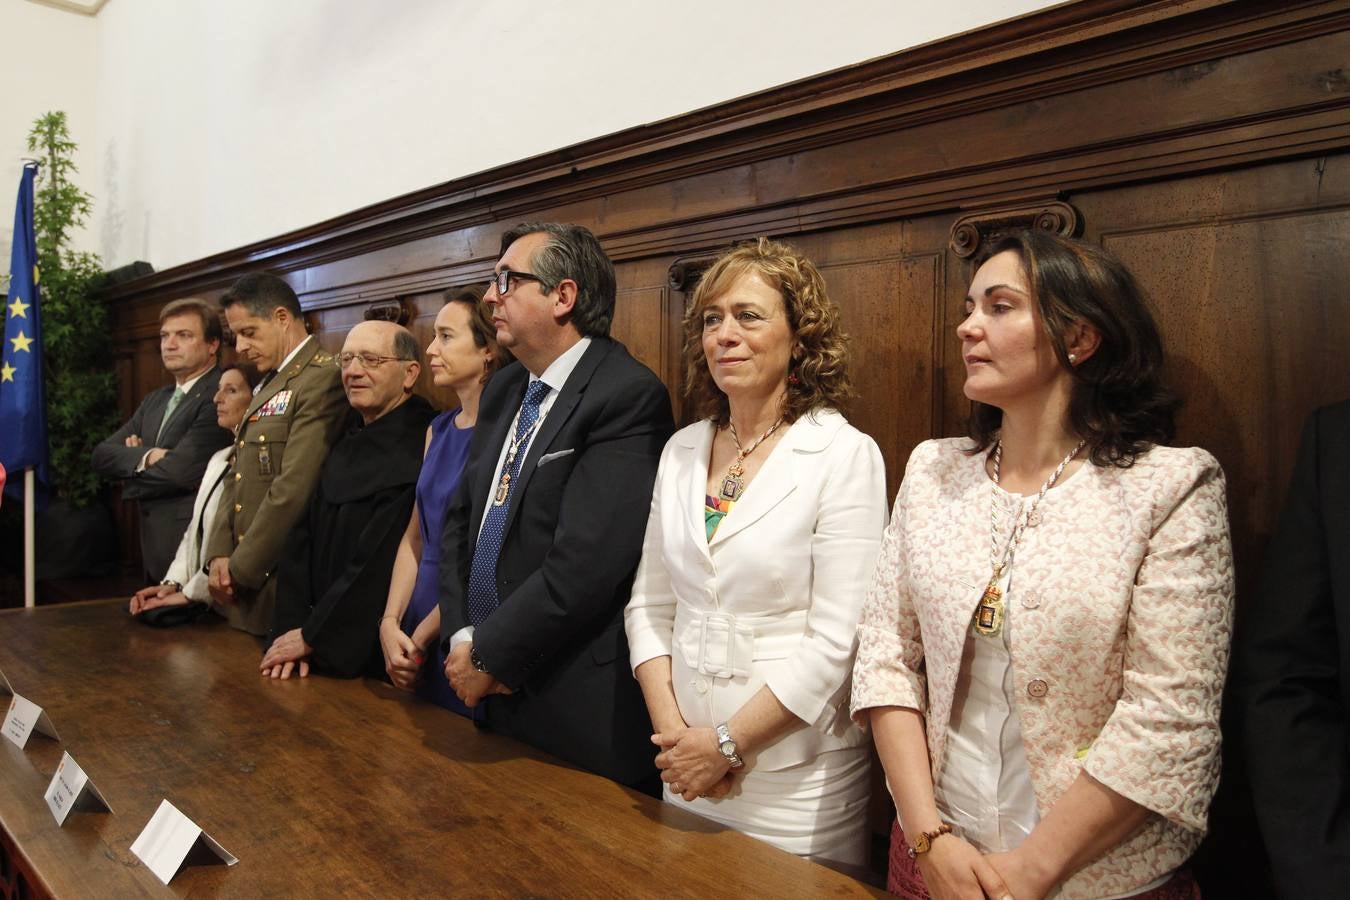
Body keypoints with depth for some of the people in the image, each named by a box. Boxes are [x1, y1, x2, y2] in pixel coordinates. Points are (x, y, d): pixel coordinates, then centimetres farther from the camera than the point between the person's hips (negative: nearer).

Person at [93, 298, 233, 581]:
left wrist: (130, 483, 1)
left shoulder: (219, 396, -14)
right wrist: (145, 457, -12)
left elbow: (180, 471, -20)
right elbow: (102, 454, 9)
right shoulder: (154, 400, 15)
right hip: (154, 549, 8)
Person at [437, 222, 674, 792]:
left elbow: (585, 565, -24)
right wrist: (461, 636, -2)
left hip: (581, 708, -7)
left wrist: (488, 655, -13)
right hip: (496, 694, 8)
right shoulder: (502, 391, 9)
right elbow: (460, 521, 11)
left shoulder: (628, 395, -18)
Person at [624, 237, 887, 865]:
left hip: (799, 778, -5)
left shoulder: (845, 455, -13)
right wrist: (671, 730, -5)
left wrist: (728, 742, -14)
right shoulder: (682, 450, 3)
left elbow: (837, 639, -16)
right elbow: (649, 603, 5)